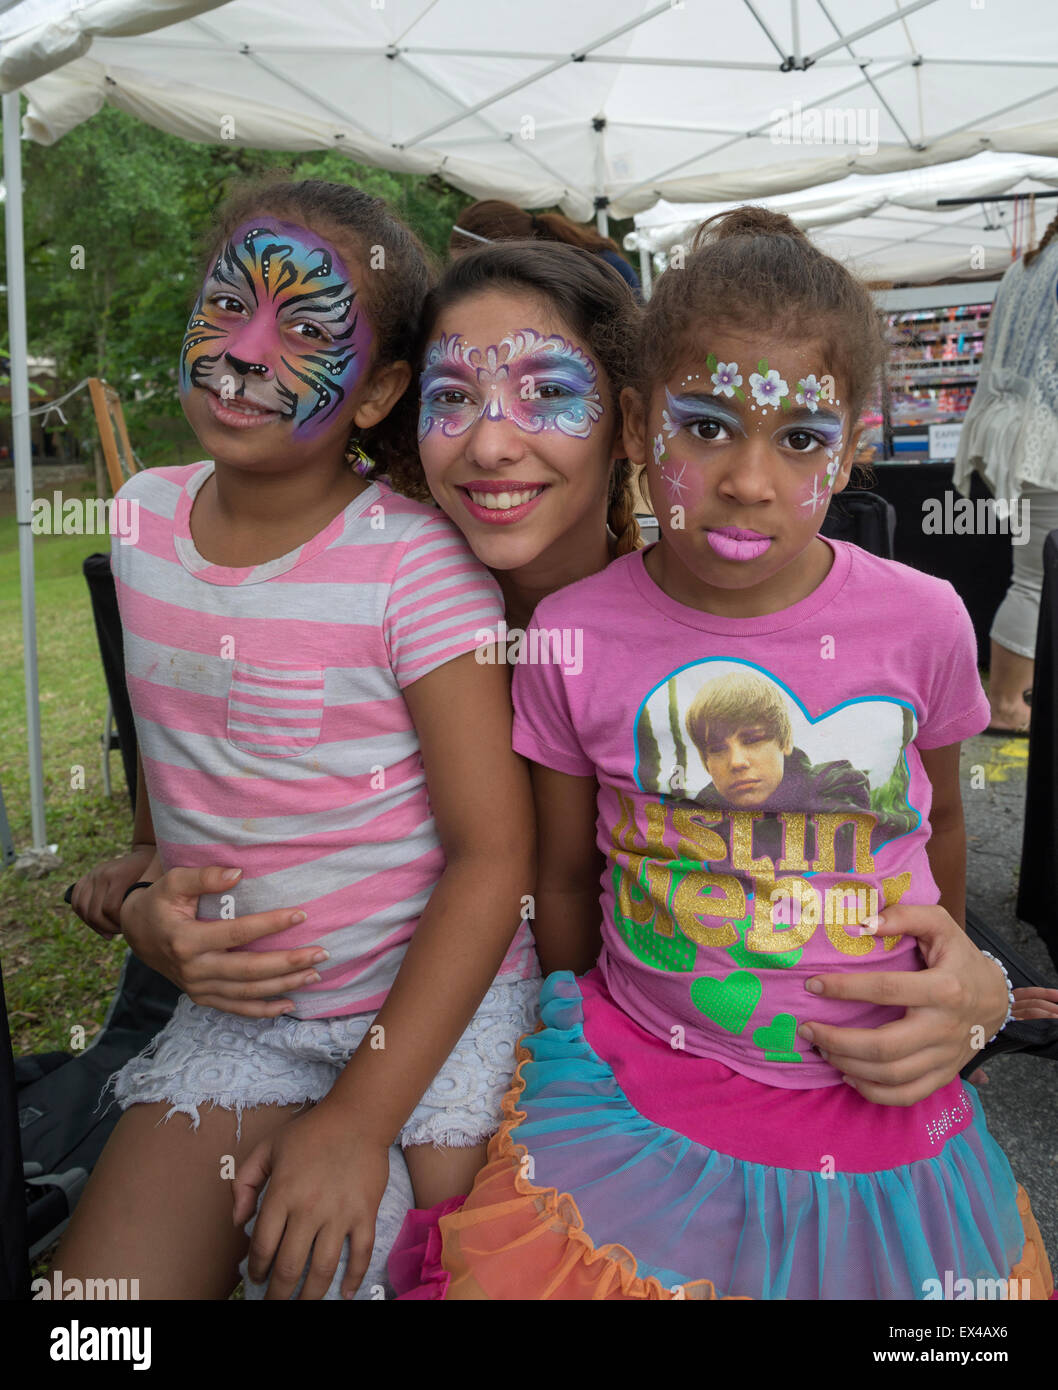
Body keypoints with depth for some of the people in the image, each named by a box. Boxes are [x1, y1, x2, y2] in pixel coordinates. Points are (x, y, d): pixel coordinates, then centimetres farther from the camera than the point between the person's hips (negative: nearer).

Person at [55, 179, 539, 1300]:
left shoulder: (415, 561, -18)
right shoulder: (146, 514, 1)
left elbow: (493, 853, -18)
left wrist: (360, 1117, -18)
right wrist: (145, 889, 3)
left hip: (437, 999, -4)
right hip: (238, 1007, 5)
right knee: (98, 1279, -4)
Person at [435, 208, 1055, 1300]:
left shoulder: (922, 623, -11)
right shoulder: (573, 637, -12)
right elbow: (564, 878, 2)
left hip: (876, 1106, 1)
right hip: (640, 1092, 0)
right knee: (507, 1269, -8)